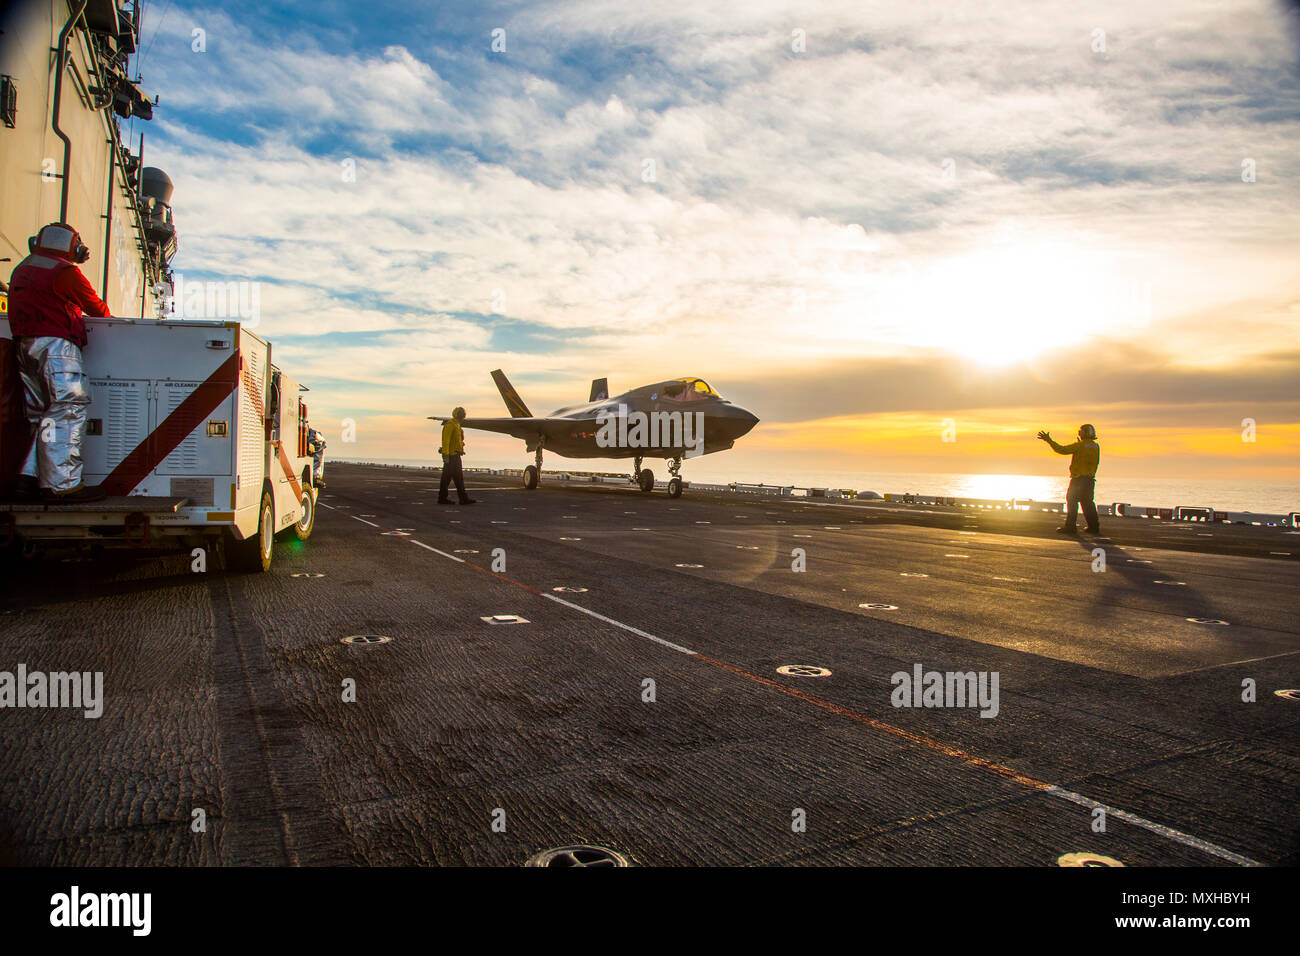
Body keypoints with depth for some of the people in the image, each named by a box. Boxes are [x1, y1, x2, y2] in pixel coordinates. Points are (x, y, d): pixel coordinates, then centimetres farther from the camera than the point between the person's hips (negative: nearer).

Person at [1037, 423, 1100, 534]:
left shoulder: (1079, 446, -11)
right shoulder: (1096, 447, 9)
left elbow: (1062, 450, -14)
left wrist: (1049, 440, -10)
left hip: (1078, 478, -7)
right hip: (1090, 479, 7)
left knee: (1072, 501, -3)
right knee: (1087, 502, 13)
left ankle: (1070, 526, -6)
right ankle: (1094, 526, 15)